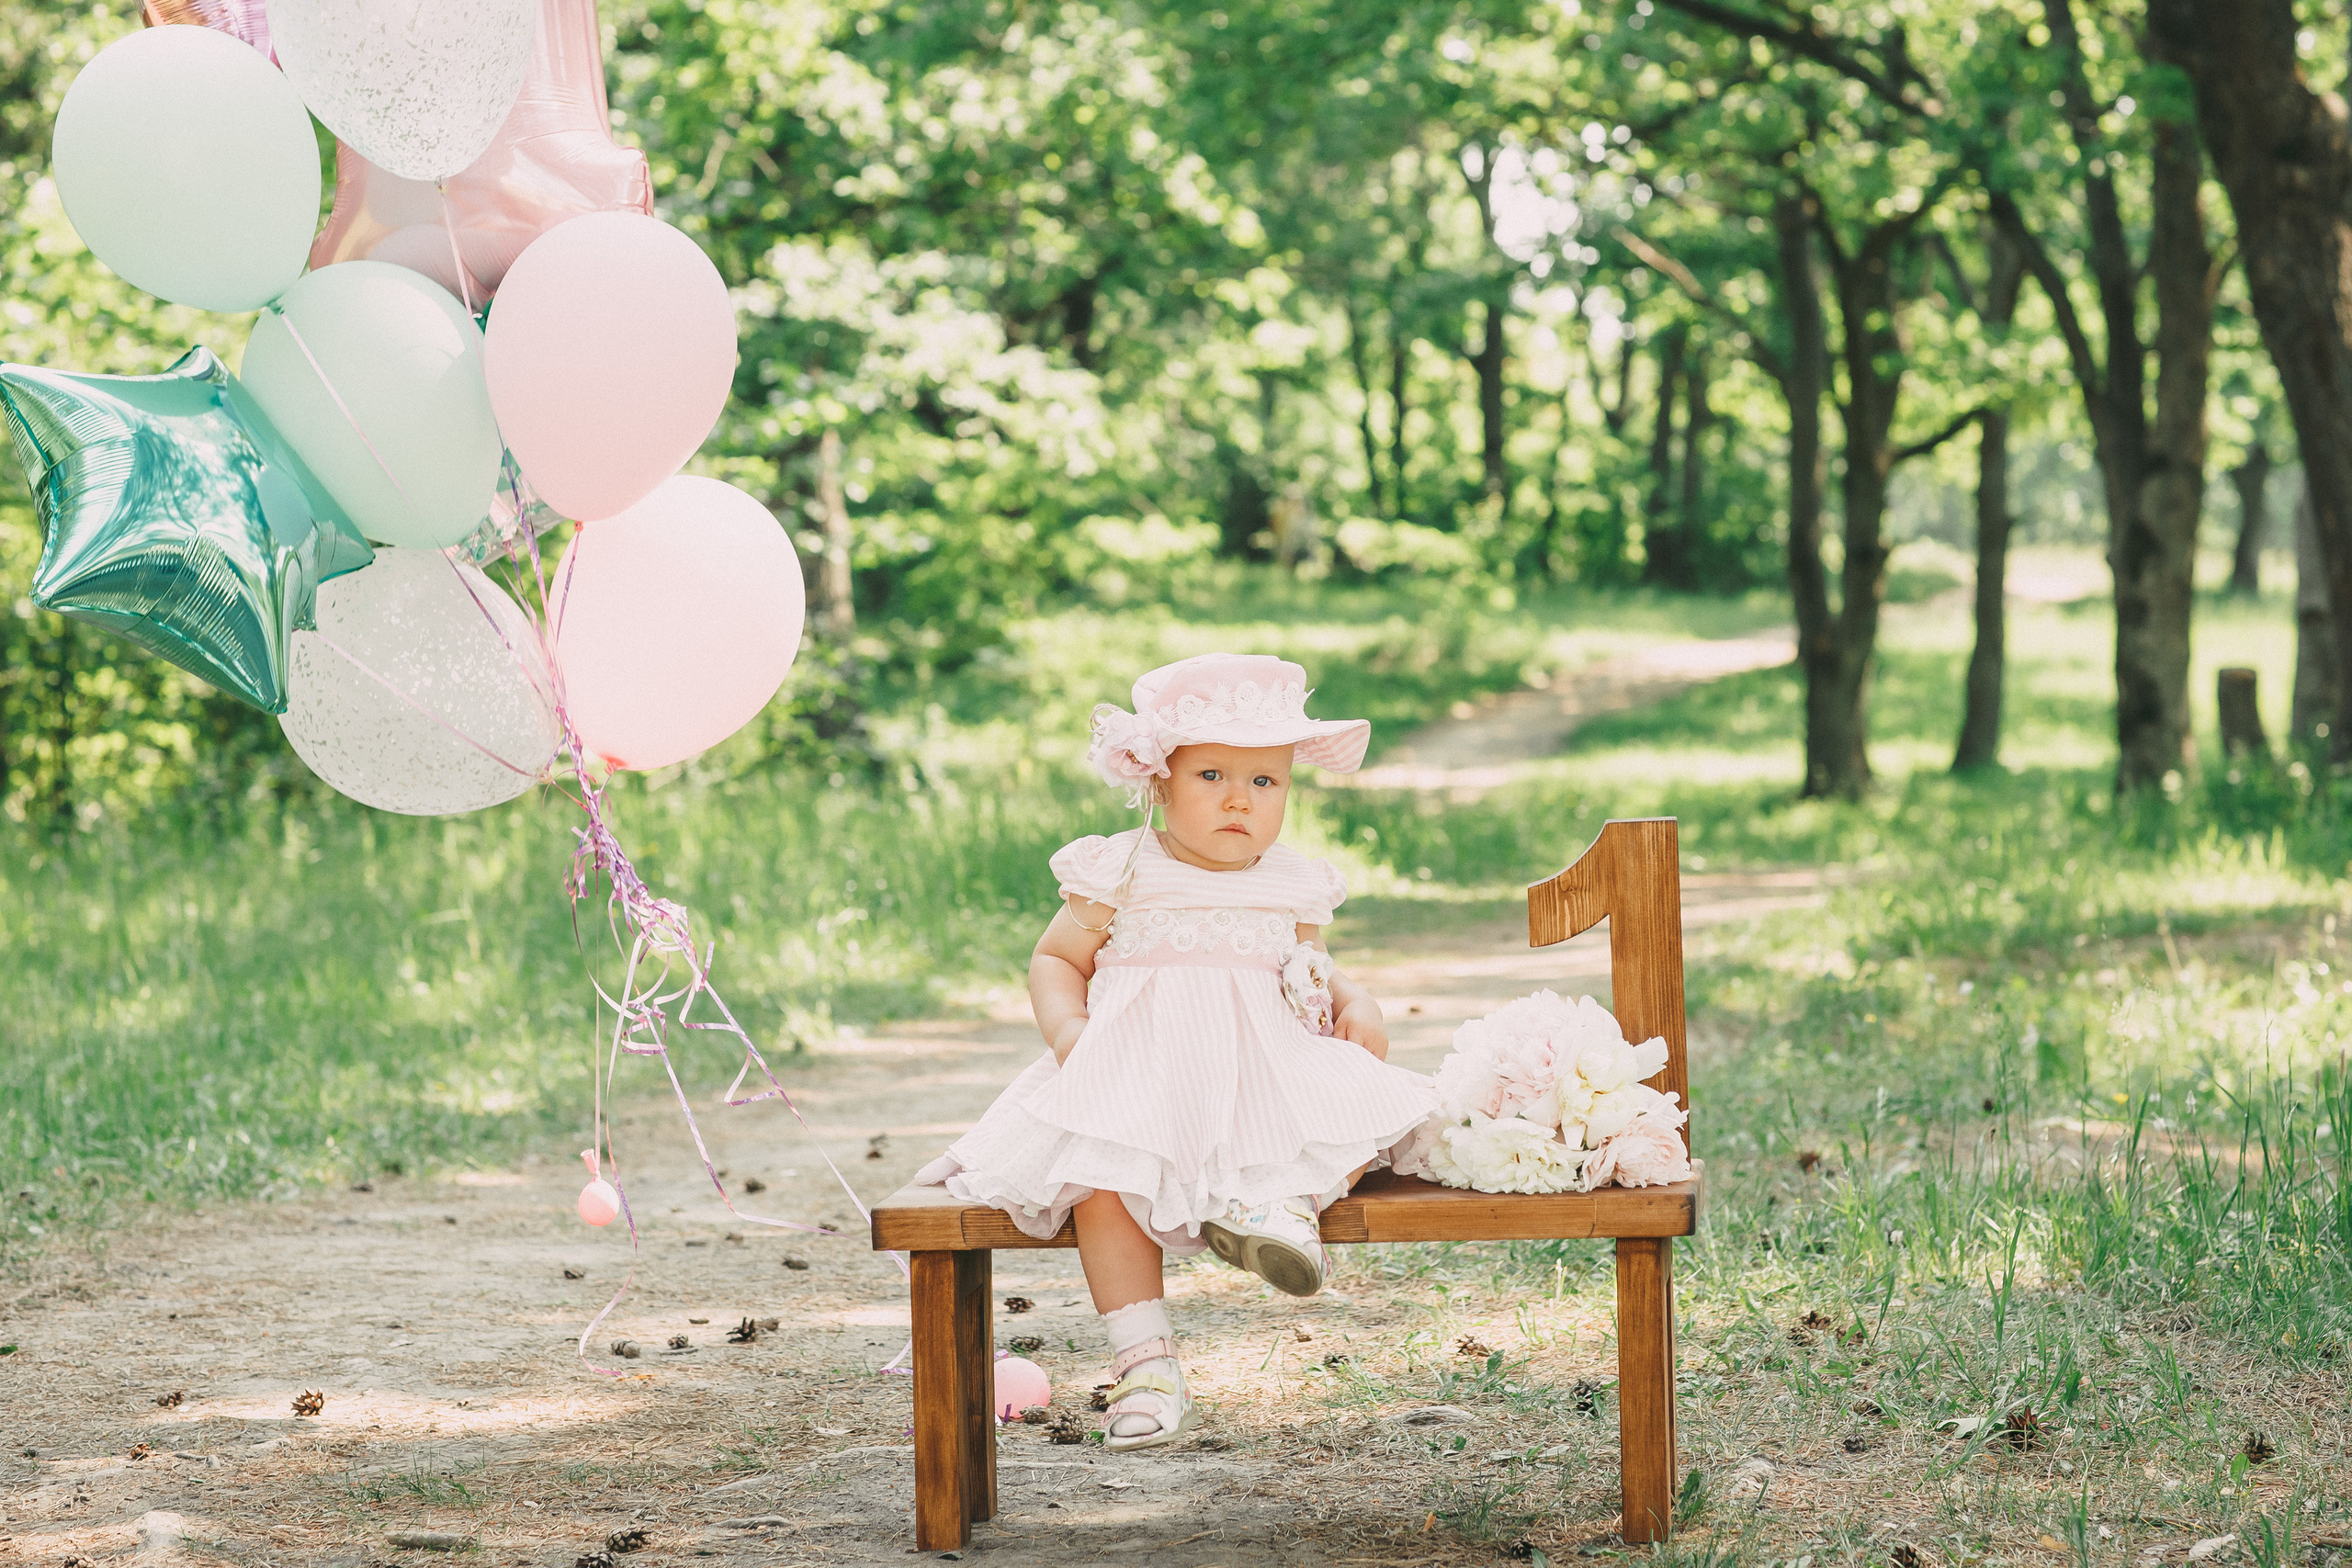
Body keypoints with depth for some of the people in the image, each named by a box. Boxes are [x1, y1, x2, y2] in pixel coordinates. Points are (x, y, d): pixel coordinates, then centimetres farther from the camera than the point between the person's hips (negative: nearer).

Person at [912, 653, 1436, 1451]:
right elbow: (1055, 958, 10)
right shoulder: (1120, 874, 4)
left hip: (1268, 1073, 3)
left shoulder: (1293, 886, 13)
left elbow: (1313, 969, 26)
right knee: (1100, 1177, -30)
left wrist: (1357, 1006, 4)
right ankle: (1144, 1360, -27)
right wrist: (1067, 1028, -9)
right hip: (1141, 1076, -3)